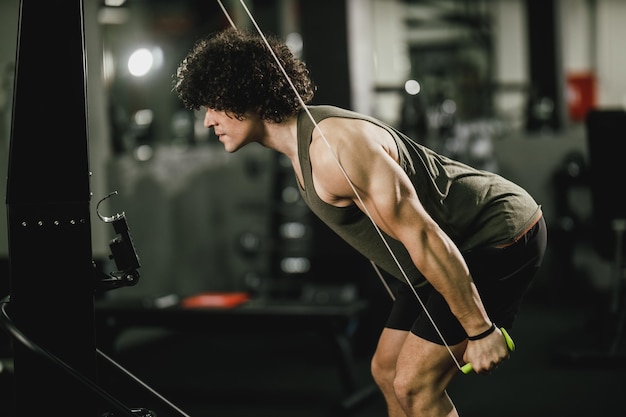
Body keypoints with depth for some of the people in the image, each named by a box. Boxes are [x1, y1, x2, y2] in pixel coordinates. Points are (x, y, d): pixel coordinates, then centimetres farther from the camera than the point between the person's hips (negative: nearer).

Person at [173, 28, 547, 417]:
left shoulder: (334, 149, -27)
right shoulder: (303, 142, 6)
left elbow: (423, 238, -28)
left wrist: (479, 330, -24)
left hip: (500, 237, -10)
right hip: (463, 246, 10)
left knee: (414, 385, -13)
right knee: (388, 371, 13)